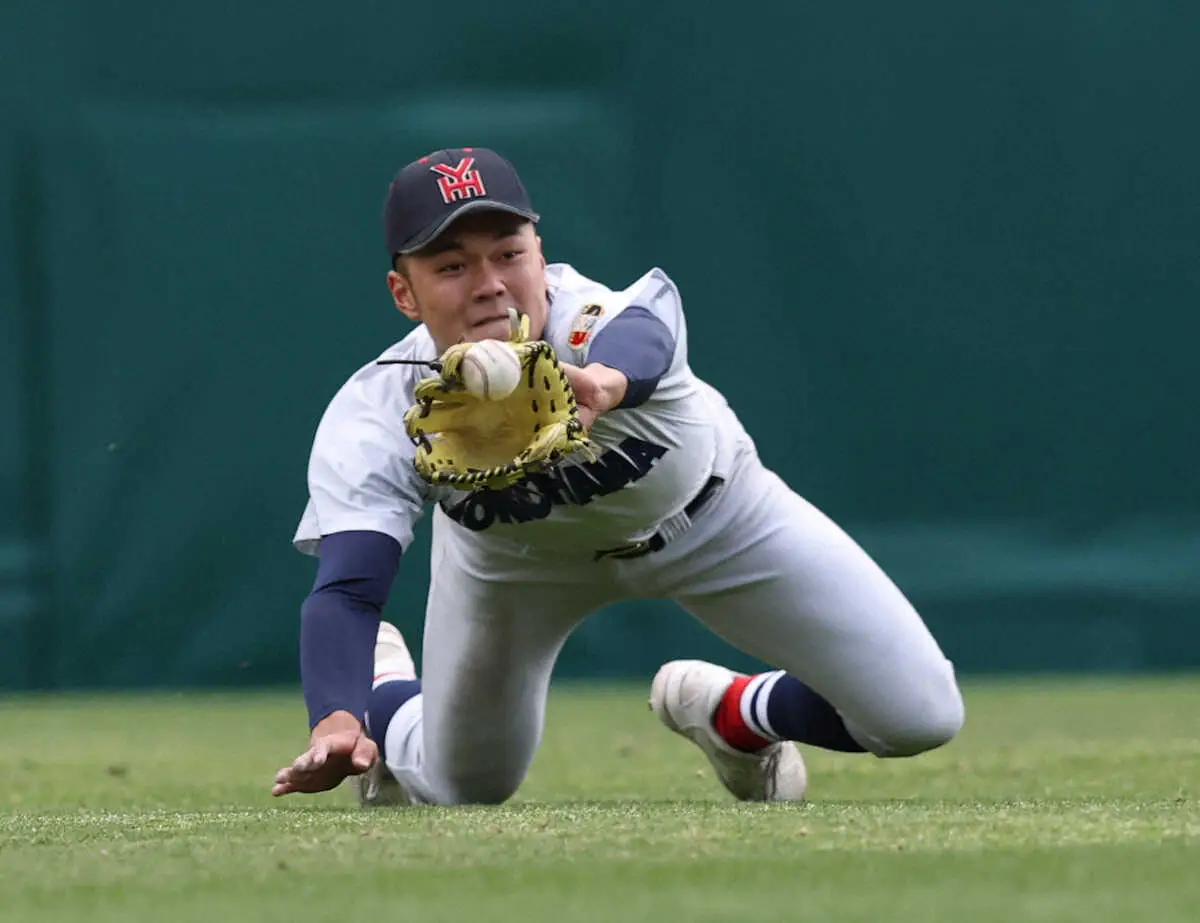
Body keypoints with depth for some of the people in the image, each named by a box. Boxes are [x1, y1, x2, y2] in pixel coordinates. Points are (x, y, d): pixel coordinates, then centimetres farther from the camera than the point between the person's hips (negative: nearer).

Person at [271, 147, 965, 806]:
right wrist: (336, 722, -65)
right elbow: (346, 588, -45)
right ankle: (387, 694, 45)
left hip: (711, 514, -1)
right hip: (513, 554, 1)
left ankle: (735, 714, 24)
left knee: (920, 715, -7)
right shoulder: (374, 419, -35)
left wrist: (602, 382, -94)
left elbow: (640, 337, -69)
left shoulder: (606, 320, -43)